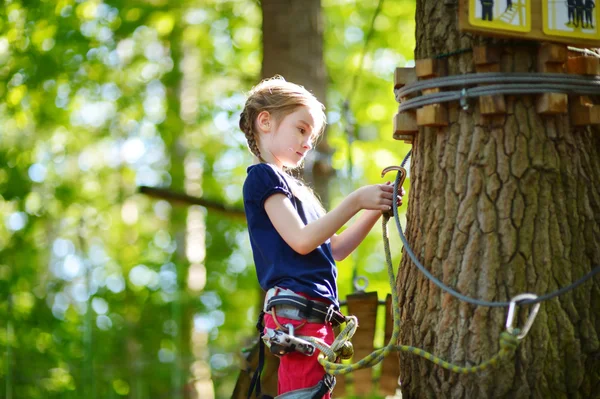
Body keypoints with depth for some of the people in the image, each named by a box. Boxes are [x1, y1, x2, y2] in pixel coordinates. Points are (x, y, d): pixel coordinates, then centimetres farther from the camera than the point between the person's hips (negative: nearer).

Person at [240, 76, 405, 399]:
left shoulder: (297, 188, 27)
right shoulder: (263, 176, -1)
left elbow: (335, 249, 24)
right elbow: (302, 240, -13)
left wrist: (376, 209, 13)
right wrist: (355, 202, -11)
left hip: (317, 318, 9)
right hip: (297, 314, -9)